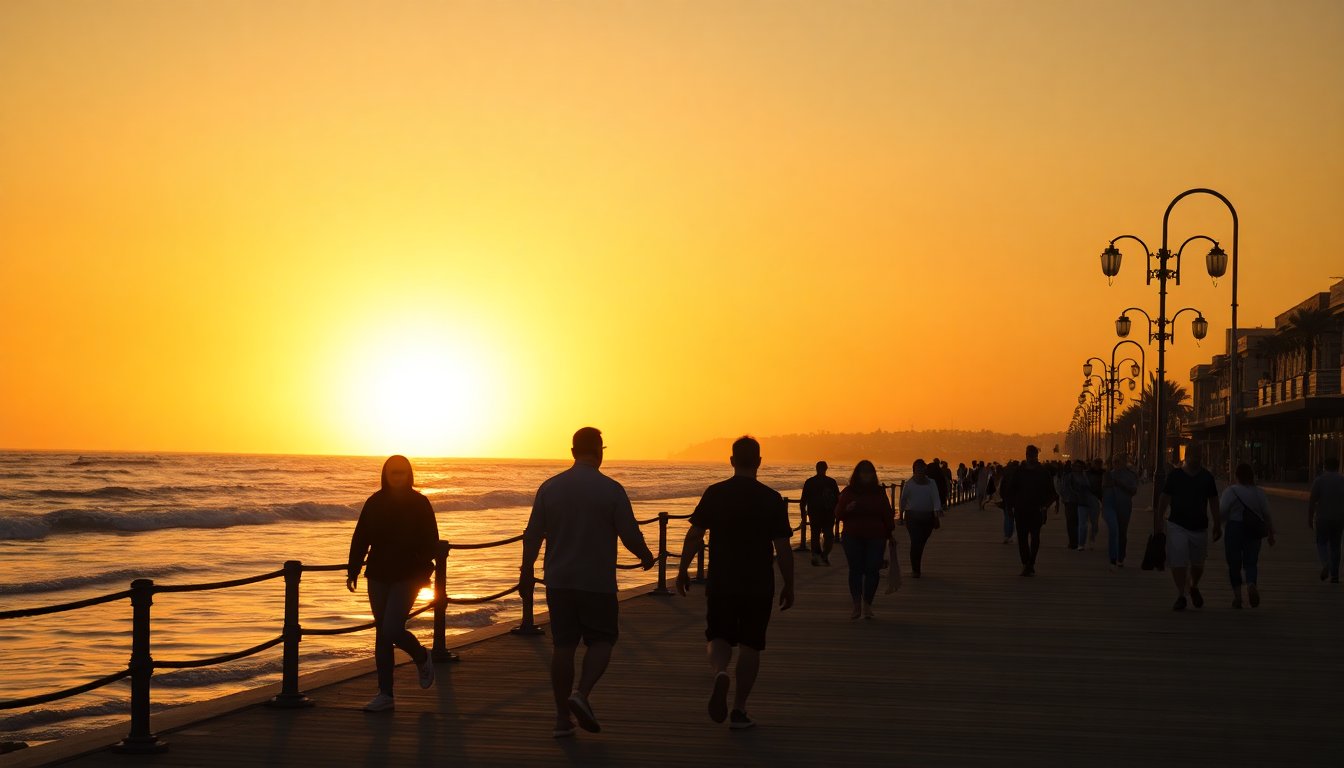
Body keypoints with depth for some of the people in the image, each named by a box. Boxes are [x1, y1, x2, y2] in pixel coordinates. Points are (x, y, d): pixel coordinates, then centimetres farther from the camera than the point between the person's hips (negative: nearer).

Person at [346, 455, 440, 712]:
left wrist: (424, 571, -15)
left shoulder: (419, 504, -4)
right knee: (381, 633, 6)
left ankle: (422, 658, 16)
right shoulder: (375, 502, 4)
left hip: (407, 577, -4)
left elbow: (431, 541, -5)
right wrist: (353, 570, 0)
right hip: (378, 576, 4)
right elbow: (360, 537, 6)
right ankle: (385, 694, 13)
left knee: (392, 629, -16)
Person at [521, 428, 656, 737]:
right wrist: (646, 557, 12)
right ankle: (581, 694, -12)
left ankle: (563, 718, 9)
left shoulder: (550, 487, 1)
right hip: (597, 581, -3)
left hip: (559, 581, 3)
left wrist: (526, 569, 17)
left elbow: (533, 535, 3)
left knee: (563, 644, 8)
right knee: (602, 640, 10)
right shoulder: (611, 490, -9)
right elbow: (630, 535, -8)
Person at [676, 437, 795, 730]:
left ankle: (720, 673, -20)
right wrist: (789, 586, 5)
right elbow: (783, 548, -5)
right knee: (750, 644, 10)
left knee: (719, 637, 12)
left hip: (721, 582, 1)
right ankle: (739, 709, 10)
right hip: (759, 585, -1)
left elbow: (694, 535, -3)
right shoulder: (772, 499, -5)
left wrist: (682, 570, 9)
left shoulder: (714, 494, -3)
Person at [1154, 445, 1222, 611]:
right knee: (1178, 562, -10)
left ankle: (1194, 587, 40)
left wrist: (1217, 524, 5)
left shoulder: (1206, 476, 2)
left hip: (1199, 527, 2)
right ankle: (1181, 596, 0)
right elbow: (1164, 498, 3)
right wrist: (1158, 521, 1)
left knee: (1197, 564, 13)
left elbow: (1213, 501, 7)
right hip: (1177, 525, -2)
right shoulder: (1175, 474, -2)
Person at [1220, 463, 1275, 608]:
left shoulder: (1230, 491, -7)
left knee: (1234, 564, 7)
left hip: (1233, 529, -2)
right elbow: (1267, 516, 4)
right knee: (1251, 562, 7)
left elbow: (1222, 512, -11)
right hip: (1253, 531, 2)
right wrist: (1271, 534, 12)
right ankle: (1251, 585, -21)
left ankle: (1237, 595, 5)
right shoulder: (1259, 493, 4)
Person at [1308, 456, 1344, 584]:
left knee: (1321, 544, 12)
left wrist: (1309, 519, -1)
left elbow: (1312, 501, -10)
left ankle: (1326, 564, -15)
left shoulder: (1319, 481, -7)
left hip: (1323, 519, -2)